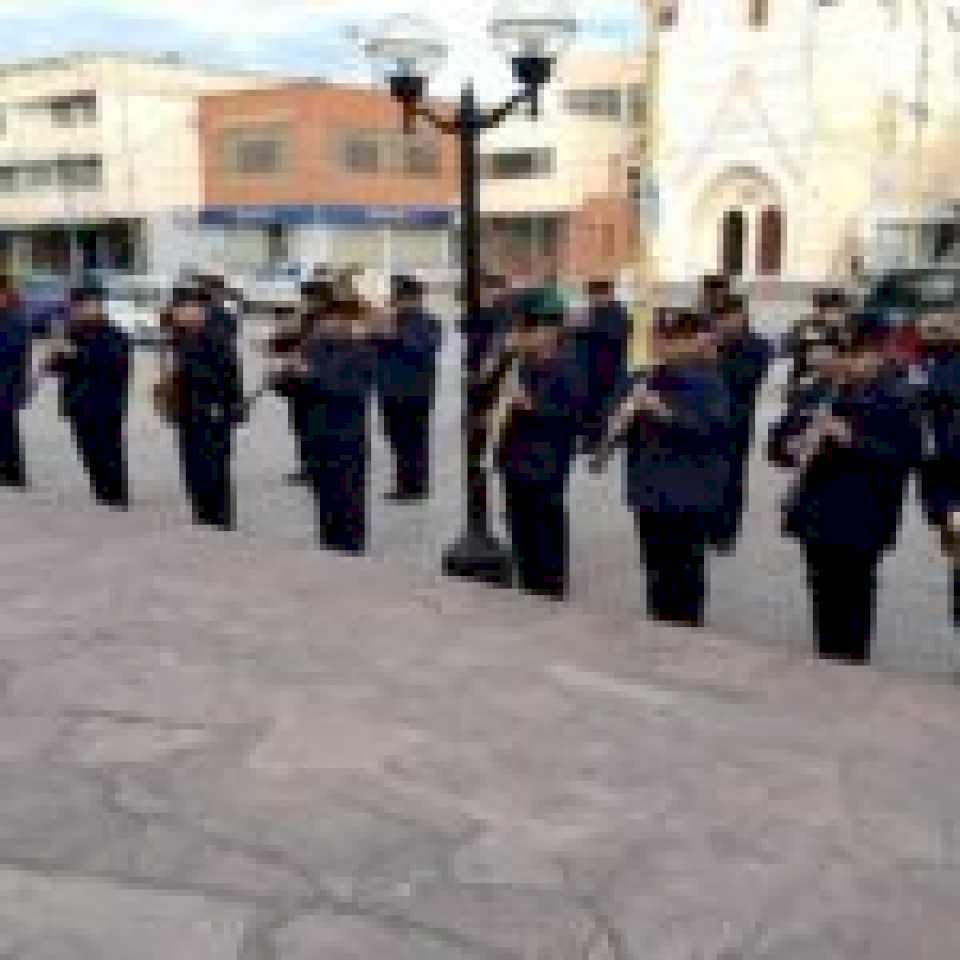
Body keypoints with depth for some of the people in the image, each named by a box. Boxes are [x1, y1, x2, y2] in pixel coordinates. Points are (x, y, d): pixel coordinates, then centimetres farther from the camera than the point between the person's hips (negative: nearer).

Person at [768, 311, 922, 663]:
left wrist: (851, 439, -24)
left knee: (850, 609, -4)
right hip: (816, 513, 5)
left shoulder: (898, 397, -5)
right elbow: (778, 441, 9)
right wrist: (795, 446, -13)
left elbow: (905, 455, -16)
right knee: (826, 604, 14)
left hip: (862, 520, -5)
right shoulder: (820, 390, 8)